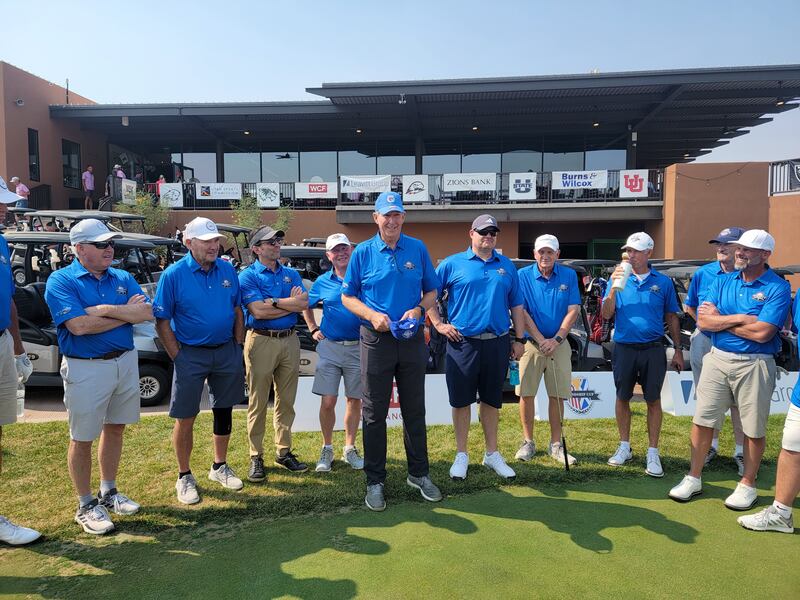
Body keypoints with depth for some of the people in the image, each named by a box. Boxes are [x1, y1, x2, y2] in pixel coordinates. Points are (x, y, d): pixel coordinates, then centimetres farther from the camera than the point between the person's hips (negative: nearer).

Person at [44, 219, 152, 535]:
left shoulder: (123, 278, 6)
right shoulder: (61, 281, -9)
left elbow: (147, 312, -8)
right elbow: (79, 325, -23)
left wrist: (104, 310, -19)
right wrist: (126, 314, -13)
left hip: (126, 362, 5)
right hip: (85, 368, -5)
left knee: (115, 428, 16)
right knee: (82, 438, 6)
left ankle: (109, 492, 33)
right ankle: (86, 506, 21)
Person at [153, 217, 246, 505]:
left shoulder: (228, 270, 2)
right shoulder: (174, 274, -10)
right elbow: (162, 322, -8)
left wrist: (237, 347, 3)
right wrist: (178, 357, -12)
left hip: (227, 351, 4)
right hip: (191, 354, -4)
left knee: (224, 411, 14)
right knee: (185, 417, 5)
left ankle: (220, 467, 32)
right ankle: (184, 477, 22)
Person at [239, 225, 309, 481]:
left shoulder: (291, 274, 12)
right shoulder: (248, 276, -3)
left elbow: (304, 303, -4)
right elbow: (258, 311, -16)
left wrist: (273, 302, -14)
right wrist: (291, 303, -8)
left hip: (290, 340, 5)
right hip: (261, 341, -5)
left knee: (286, 401, 11)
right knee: (258, 402, 2)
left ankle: (284, 451, 22)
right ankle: (256, 457, 12)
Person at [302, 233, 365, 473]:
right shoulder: (322, 282, 4)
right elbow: (306, 306, 20)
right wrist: (313, 329, 11)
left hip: (358, 347, 0)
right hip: (329, 347, 1)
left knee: (354, 401, 9)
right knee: (328, 401, -1)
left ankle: (350, 449, 24)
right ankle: (327, 449, 18)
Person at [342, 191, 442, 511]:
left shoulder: (418, 249, 4)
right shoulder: (363, 252, -1)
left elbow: (432, 290, 10)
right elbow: (347, 297, 2)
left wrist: (419, 309, -10)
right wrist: (372, 315, -15)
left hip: (413, 340, 2)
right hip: (376, 340, -2)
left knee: (415, 410, 13)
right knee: (374, 413, 5)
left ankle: (418, 473, 29)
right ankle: (375, 481, 19)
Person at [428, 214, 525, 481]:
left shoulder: (507, 266, 11)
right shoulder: (452, 264, 1)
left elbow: (516, 305, 13)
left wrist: (518, 339, 9)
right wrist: (438, 324, -6)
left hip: (497, 343, 3)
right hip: (463, 343, -3)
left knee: (491, 400, 13)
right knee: (461, 400, 5)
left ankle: (492, 453, 27)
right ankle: (461, 455, 20)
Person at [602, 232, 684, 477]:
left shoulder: (663, 282, 3)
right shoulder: (619, 279, 2)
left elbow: (672, 318, 9)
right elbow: (606, 315, -5)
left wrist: (678, 350, 7)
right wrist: (614, 287, -18)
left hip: (653, 349, -1)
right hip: (624, 348, 1)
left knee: (653, 400, 4)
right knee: (622, 398, 10)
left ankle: (653, 454, 14)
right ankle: (624, 447, 26)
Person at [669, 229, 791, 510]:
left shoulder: (778, 288, -9)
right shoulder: (723, 281, 5)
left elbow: (762, 332, -20)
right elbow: (703, 321, -4)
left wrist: (720, 320, -9)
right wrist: (740, 318, -15)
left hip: (754, 365, -4)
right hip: (717, 358, 4)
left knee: (754, 429, 9)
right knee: (703, 420, 7)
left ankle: (747, 484, 27)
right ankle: (693, 478, 20)